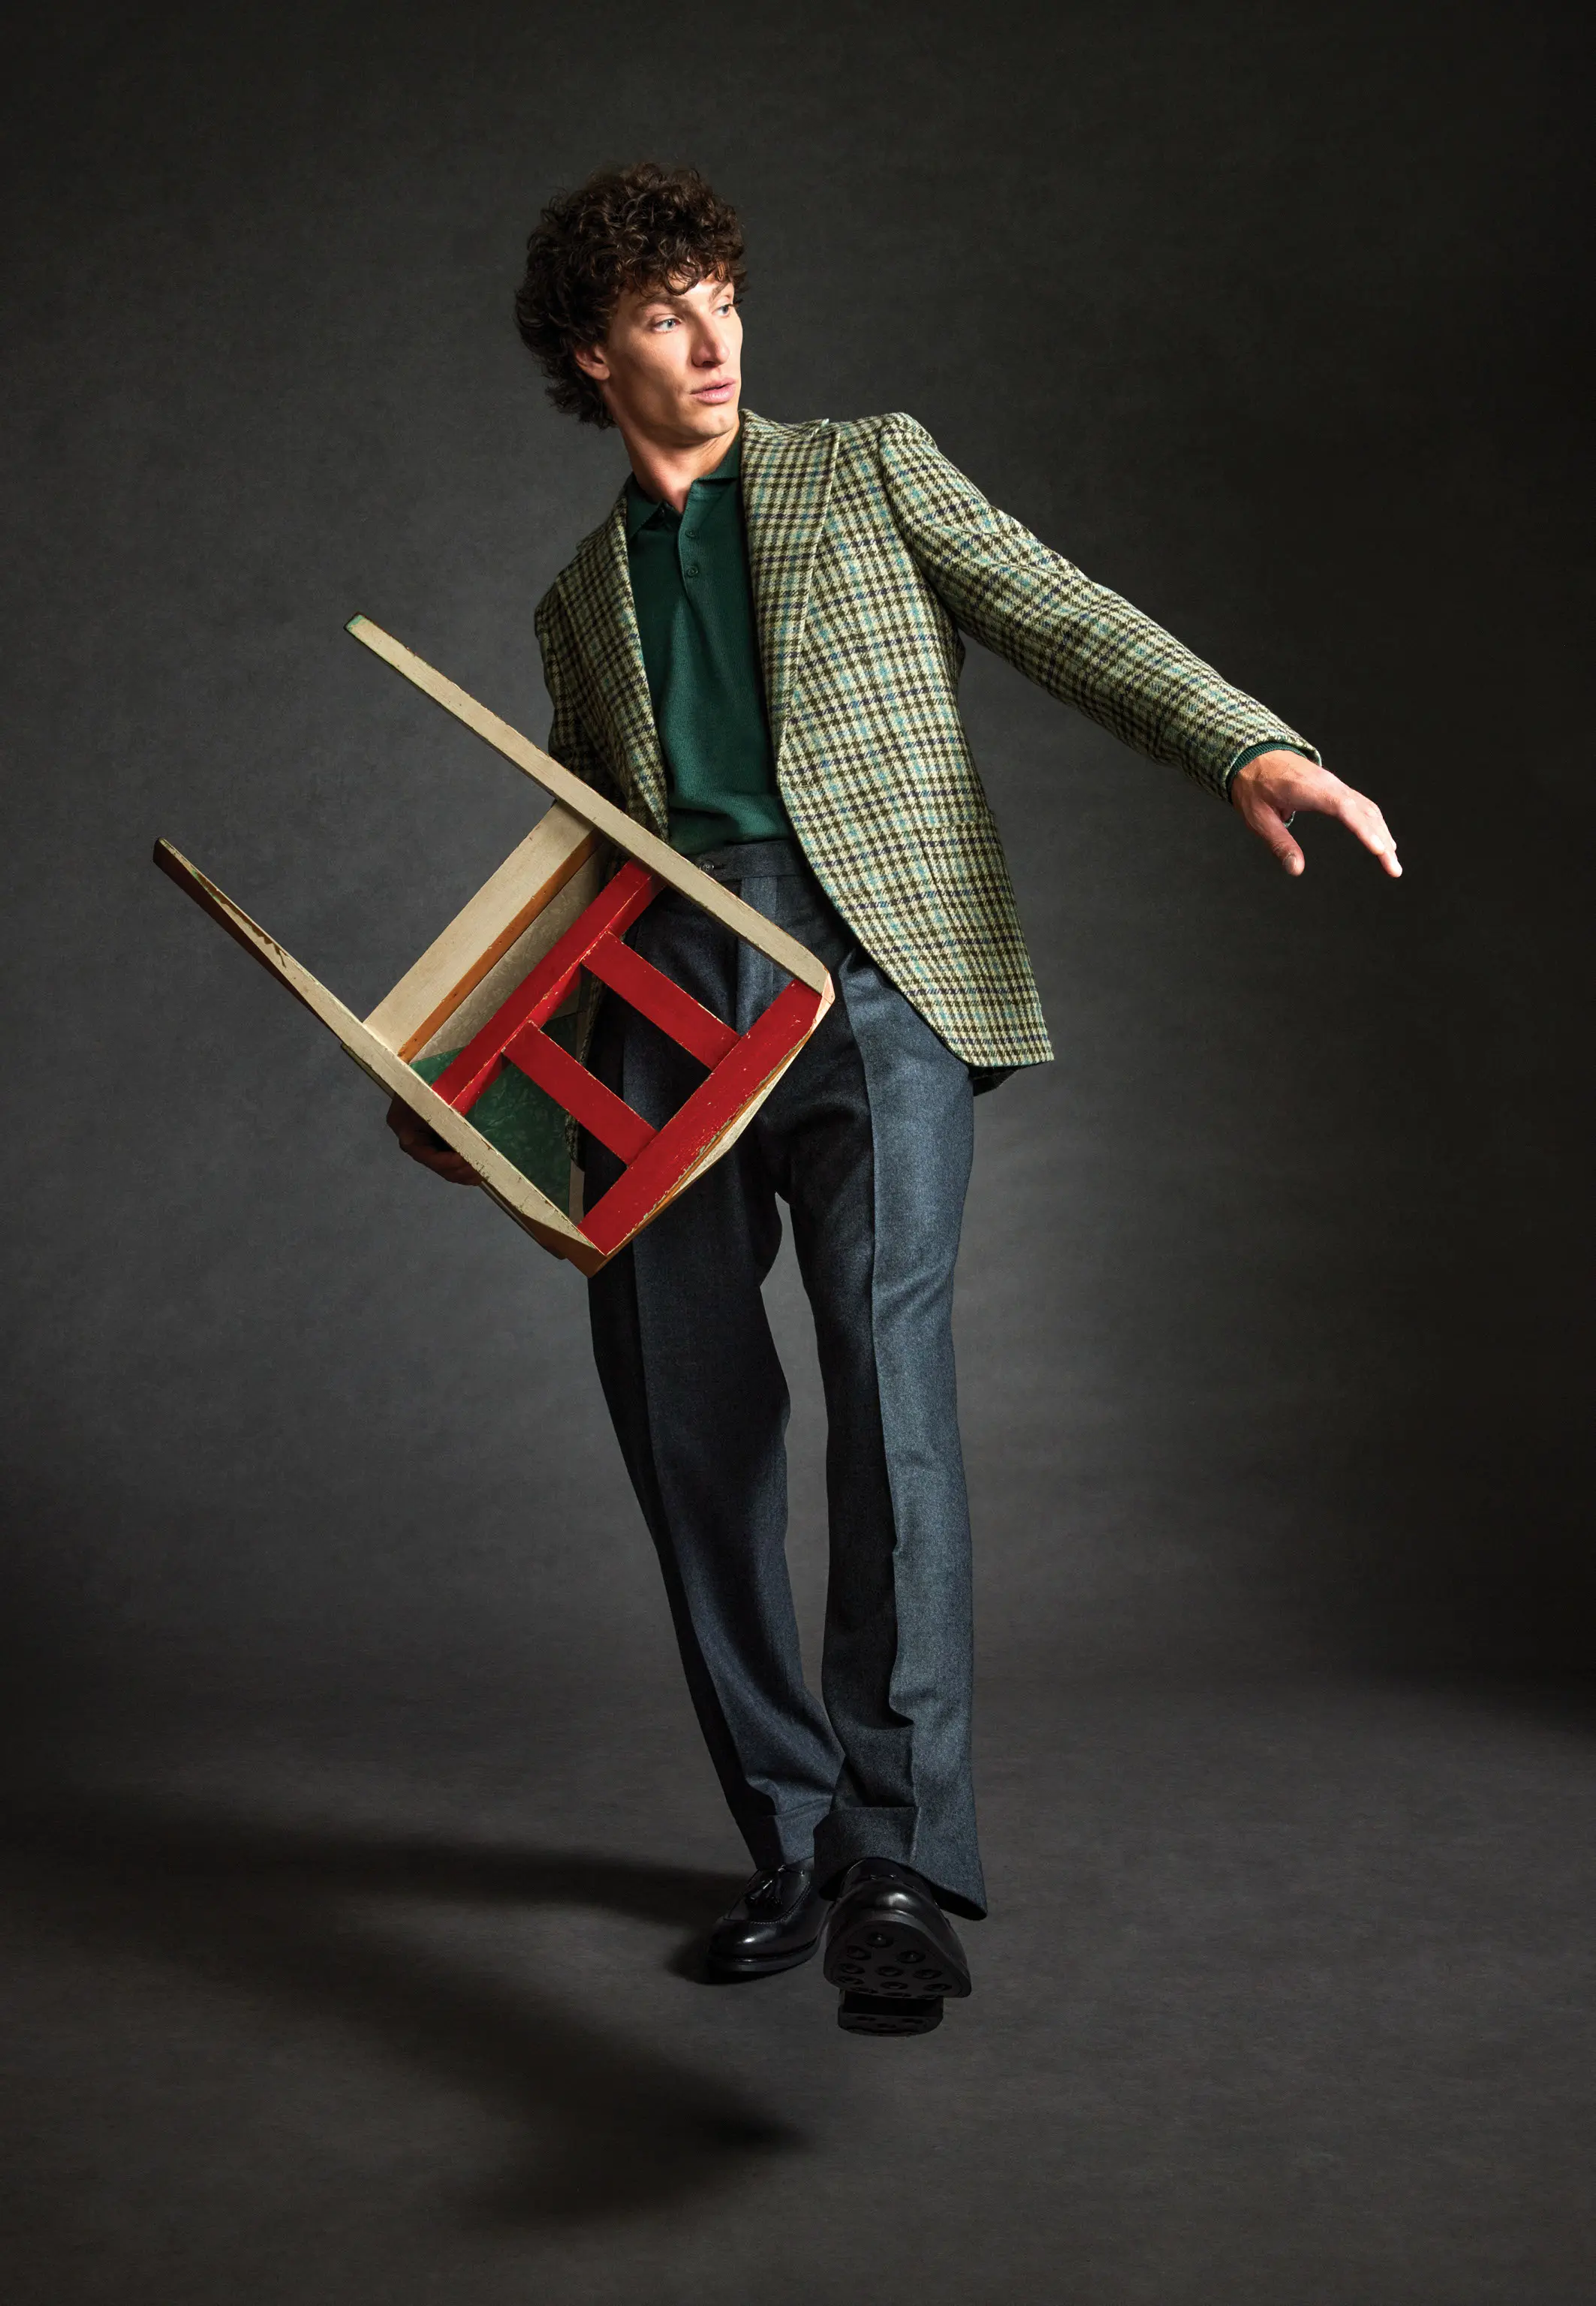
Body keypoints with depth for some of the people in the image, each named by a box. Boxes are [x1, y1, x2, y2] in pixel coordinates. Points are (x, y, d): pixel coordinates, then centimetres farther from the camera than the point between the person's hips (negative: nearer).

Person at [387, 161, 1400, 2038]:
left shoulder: (870, 471, 17)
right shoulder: (581, 606, 25)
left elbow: (1063, 617, 5)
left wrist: (1252, 749, -14)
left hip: (871, 973, -3)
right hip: (664, 1005, 4)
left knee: (887, 1374, -20)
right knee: (686, 1424, -1)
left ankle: (899, 1866, -19)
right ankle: (792, 1840, 12)